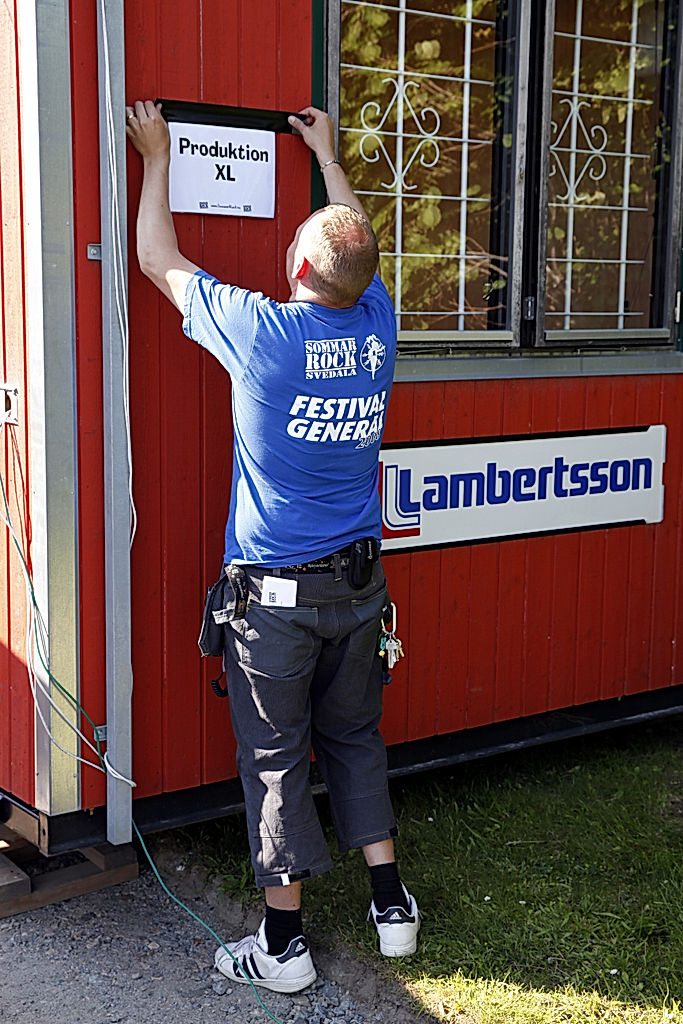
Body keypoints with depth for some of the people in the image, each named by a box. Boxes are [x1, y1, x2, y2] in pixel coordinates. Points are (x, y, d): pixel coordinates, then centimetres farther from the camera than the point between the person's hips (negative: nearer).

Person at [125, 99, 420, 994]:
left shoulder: (261, 331, -17)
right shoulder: (377, 325, -4)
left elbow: (160, 261, -1)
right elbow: (360, 249, 20)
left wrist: (157, 157, 13)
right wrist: (328, 155, 33)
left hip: (273, 592, -5)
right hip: (360, 584, 5)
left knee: (275, 757, 5)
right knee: (354, 738, 19)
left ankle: (283, 943, 15)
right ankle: (392, 904, 25)